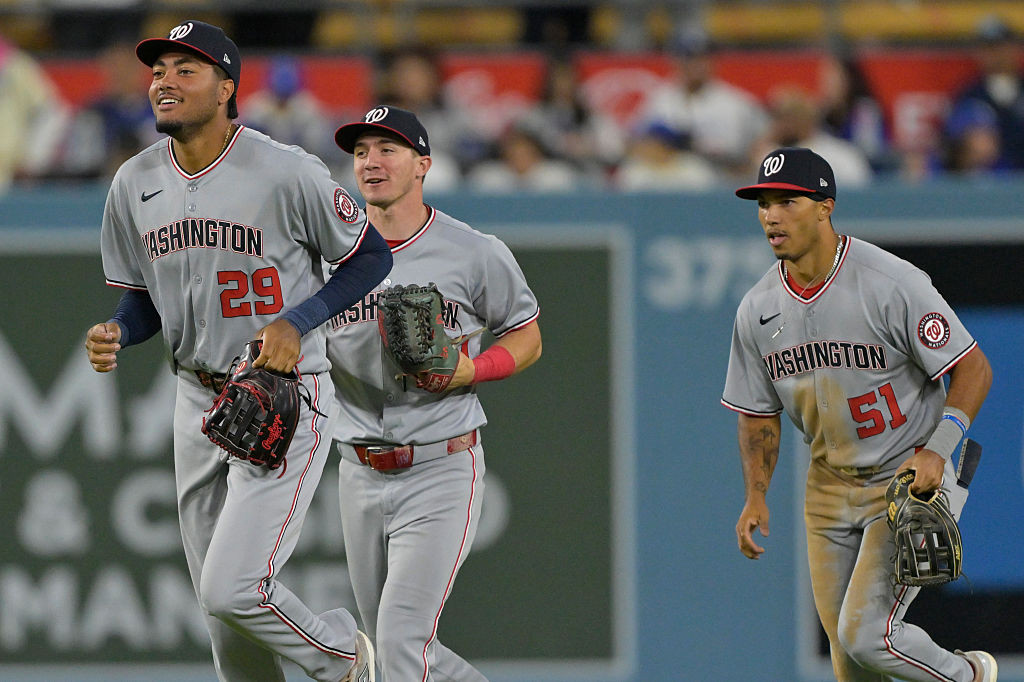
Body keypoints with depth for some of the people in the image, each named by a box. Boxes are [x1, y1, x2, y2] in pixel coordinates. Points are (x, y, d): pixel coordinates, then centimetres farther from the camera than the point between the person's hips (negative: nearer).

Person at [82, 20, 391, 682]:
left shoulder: (288, 173, -16)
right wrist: (115, 335, -11)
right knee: (221, 603, 11)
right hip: (199, 402, 6)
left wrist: (296, 323, -18)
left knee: (234, 589, -15)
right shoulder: (135, 183, 1)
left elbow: (371, 257, -5)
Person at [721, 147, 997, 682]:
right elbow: (758, 414, 10)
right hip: (830, 489, 6)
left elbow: (973, 369, -15)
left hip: (914, 478, -6)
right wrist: (756, 496, -4)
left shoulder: (892, 283, -20)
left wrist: (937, 450, -27)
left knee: (866, 634, -16)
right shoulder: (757, 309, -1)